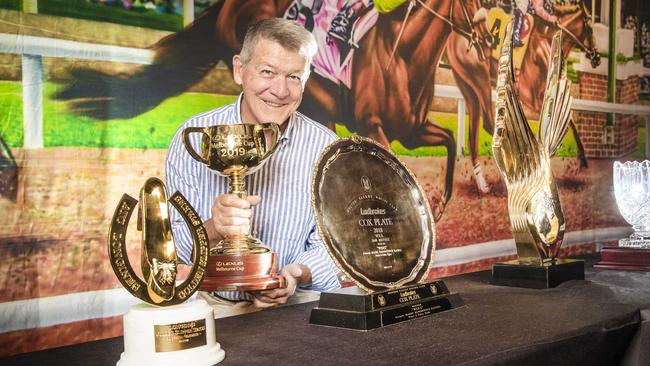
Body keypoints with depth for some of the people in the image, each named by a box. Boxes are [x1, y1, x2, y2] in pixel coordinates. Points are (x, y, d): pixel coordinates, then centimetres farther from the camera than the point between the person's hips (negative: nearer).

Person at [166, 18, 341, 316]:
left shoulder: (325, 147, -4)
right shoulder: (195, 136, -5)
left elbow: (328, 246, -1)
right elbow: (171, 240, -7)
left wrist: (298, 274, -23)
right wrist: (213, 229, -29)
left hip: (294, 303, 1)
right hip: (211, 301, -1)